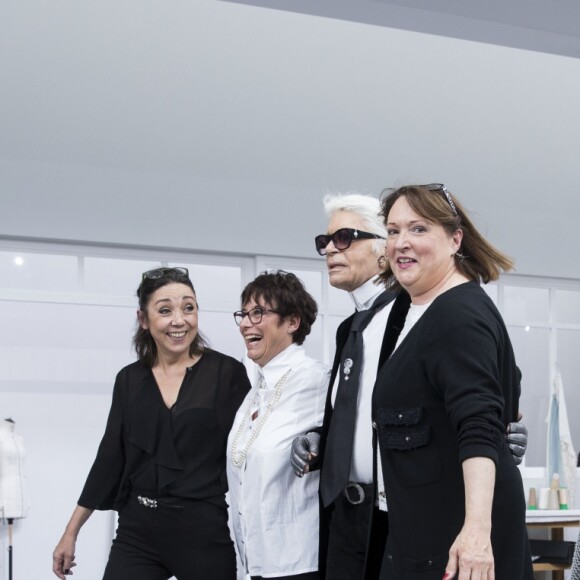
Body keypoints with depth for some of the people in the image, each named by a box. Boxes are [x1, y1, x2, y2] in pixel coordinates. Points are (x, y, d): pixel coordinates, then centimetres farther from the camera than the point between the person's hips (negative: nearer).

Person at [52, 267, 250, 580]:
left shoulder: (227, 372, -4)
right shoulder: (129, 380, 7)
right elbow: (111, 458, 12)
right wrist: (71, 532, 12)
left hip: (206, 530, -3)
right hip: (138, 531, 3)